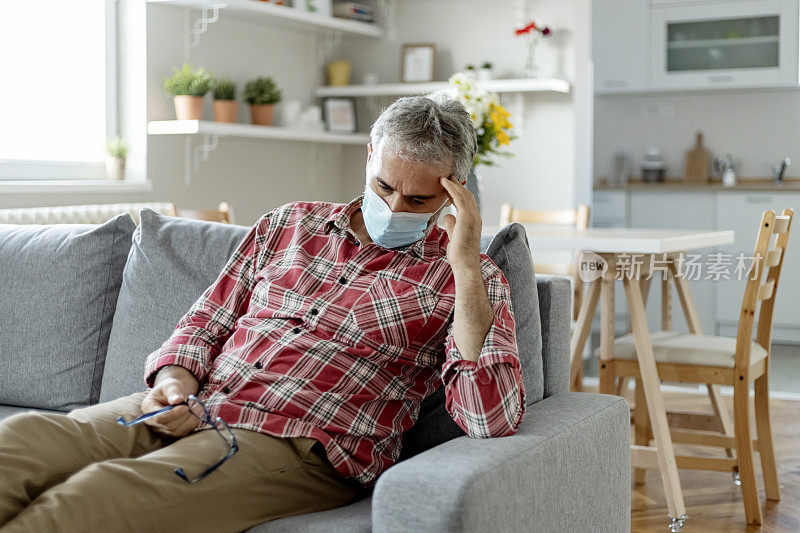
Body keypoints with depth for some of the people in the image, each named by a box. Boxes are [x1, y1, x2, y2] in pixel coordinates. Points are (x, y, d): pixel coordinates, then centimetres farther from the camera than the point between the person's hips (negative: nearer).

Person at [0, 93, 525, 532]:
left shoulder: (467, 279, 5)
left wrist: (467, 266, -13)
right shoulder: (290, 224, 19)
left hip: (296, 447, -5)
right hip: (190, 410, 5)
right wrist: (174, 380, -1)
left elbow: (494, 421, -11)